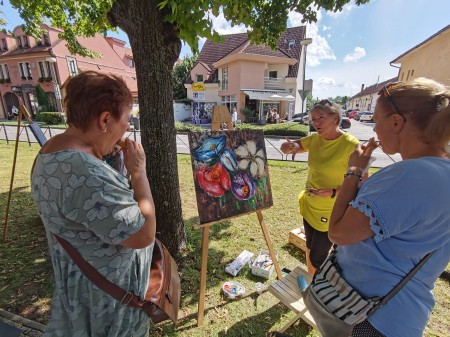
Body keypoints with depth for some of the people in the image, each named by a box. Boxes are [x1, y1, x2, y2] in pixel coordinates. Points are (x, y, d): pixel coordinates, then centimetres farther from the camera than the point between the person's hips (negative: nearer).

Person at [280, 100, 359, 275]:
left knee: (317, 259, 7)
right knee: (310, 249, 23)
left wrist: (333, 192, -30)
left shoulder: (351, 145, -21)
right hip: (309, 207, 6)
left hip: (330, 213, -6)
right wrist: (290, 146, -19)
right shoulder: (315, 139, -3)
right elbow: (286, 148, 3)